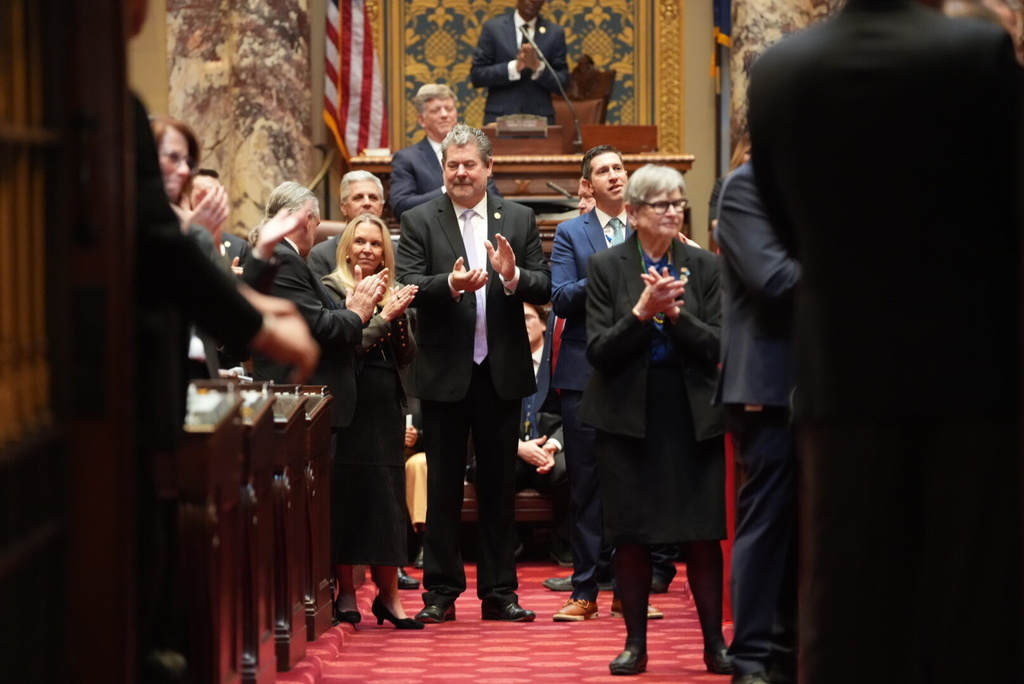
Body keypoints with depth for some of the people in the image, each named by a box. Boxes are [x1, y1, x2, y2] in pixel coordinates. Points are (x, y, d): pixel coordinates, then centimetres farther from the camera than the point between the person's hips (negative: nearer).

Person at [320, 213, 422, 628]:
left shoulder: (390, 294, 15)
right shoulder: (331, 288, -1)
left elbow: (406, 357, 8)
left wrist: (399, 316, -7)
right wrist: (383, 317, -14)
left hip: (386, 405, 5)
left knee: (388, 498, 3)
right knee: (345, 494, -4)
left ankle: (388, 594, 5)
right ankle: (345, 591, 3)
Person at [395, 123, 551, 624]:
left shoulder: (519, 220, 6)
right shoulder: (419, 221, 0)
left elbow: (545, 287, 0)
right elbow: (409, 286, -11)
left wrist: (513, 275, -20)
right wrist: (451, 283, -29)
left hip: (502, 371, 2)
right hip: (444, 371, -2)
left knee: (499, 483, 8)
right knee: (443, 483, 5)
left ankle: (499, 591, 15)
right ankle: (441, 591, 12)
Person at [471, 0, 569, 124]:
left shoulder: (555, 33, 6)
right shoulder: (493, 27, 4)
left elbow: (562, 84, 4)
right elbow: (477, 76, -2)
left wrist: (538, 66, -15)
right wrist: (515, 66, -15)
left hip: (540, 119, 1)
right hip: (499, 118, -1)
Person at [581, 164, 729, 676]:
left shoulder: (703, 267, 3)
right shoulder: (606, 267, 0)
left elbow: (718, 347, -3)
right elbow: (599, 351, -7)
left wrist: (674, 313, -17)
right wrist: (641, 312, -20)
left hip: (692, 415, 1)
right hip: (628, 413, 0)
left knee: (703, 533, -1)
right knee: (630, 534, 2)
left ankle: (714, 642, 8)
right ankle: (635, 643, 12)